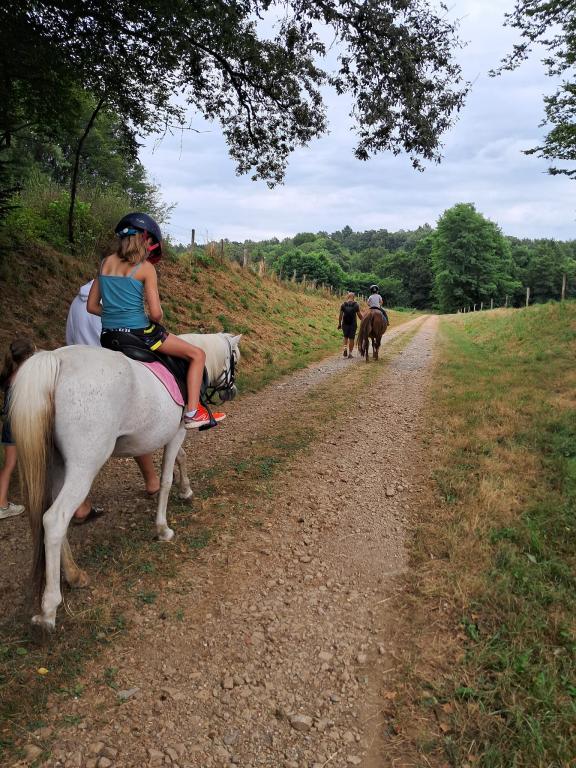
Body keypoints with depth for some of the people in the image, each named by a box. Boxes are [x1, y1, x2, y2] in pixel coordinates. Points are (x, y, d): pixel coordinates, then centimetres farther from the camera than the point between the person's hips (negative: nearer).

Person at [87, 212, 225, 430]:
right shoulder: (145, 268, -9)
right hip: (138, 333, -6)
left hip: (108, 337, 6)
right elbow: (155, 314, -15)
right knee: (197, 354, 7)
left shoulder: (106, 262, 8)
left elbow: (92, 306, 9)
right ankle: (192, 413, 2)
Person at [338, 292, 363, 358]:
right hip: (353, 324, -1)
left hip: (345, 324, 2)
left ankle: (345, 348, -4)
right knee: (351, 338, 6)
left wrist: (339, 324, 9)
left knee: (345, 337, 19)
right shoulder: (356, 305, -3)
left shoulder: (343, 304, 1)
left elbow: (340, 315, 1)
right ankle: (350, 353, 7)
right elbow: (359, 315, -3)